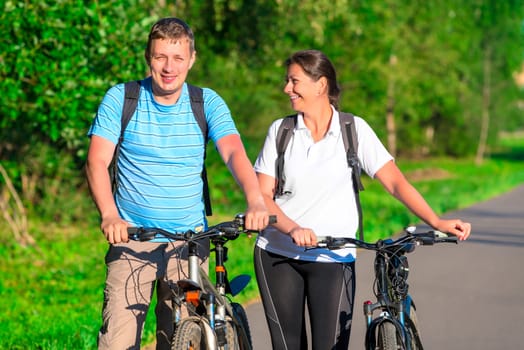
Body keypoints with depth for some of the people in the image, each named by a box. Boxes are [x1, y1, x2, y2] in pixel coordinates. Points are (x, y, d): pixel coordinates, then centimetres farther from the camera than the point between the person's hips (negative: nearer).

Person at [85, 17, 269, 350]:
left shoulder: (207, 102, 2)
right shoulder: (120, 98, -1)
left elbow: (235, 153, -13)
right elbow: (98, 161, -9)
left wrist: (256, 201, -33)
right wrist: (109, 214, -28)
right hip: (132, 238, -1)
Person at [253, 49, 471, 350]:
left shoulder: (354, 130, 0)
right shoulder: (280, 131, 5)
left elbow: (395, 181, -5)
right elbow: (262, 195, -1)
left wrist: (437, 222, -18)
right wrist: (294, 229, -20)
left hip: (333, 259, -2)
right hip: (277, 256, 2)